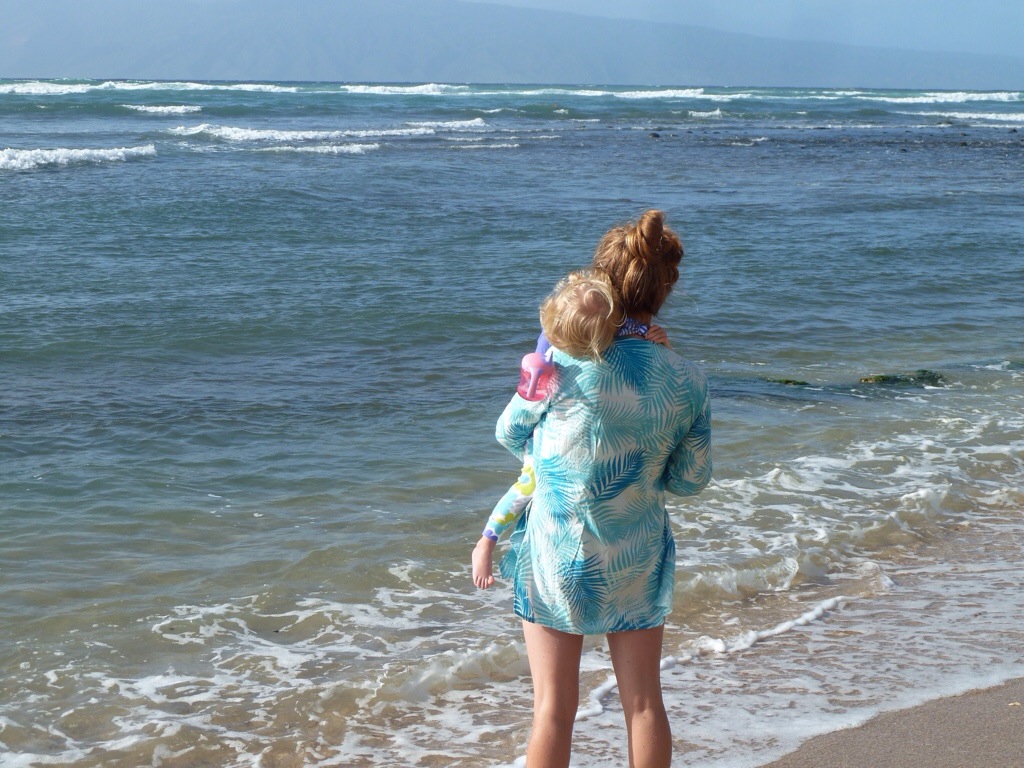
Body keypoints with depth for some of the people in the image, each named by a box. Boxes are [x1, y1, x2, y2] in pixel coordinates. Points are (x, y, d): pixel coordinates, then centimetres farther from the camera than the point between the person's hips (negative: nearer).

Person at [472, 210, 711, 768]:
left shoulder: (564, 363, -18)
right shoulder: (688, 382, -10)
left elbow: (510, 434, -2)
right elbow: (691, 479, 0)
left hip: (555, 555, -2)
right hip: (638, 559, 2)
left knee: (554, 708, 9)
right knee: (643, 703, 15)